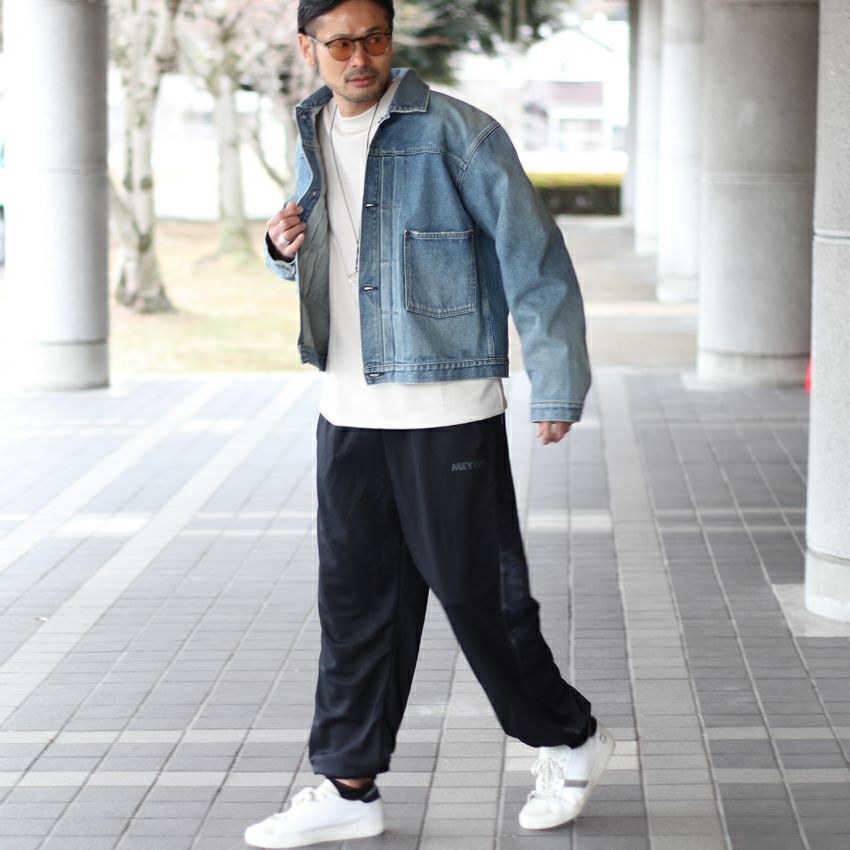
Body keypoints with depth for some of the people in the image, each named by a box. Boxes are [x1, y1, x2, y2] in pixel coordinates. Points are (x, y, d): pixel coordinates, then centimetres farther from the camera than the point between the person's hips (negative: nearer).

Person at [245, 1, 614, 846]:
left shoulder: (454, 133, -11)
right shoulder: (313, 136, 10)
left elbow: (533, 259, -10)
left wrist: (557, 389, -12)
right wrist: (288, 247, 0)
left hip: (447, 410, -6)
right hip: (348, 409, 6)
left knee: (477, 590, 2)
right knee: (355, 597, 9)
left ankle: (568, 740, 23)